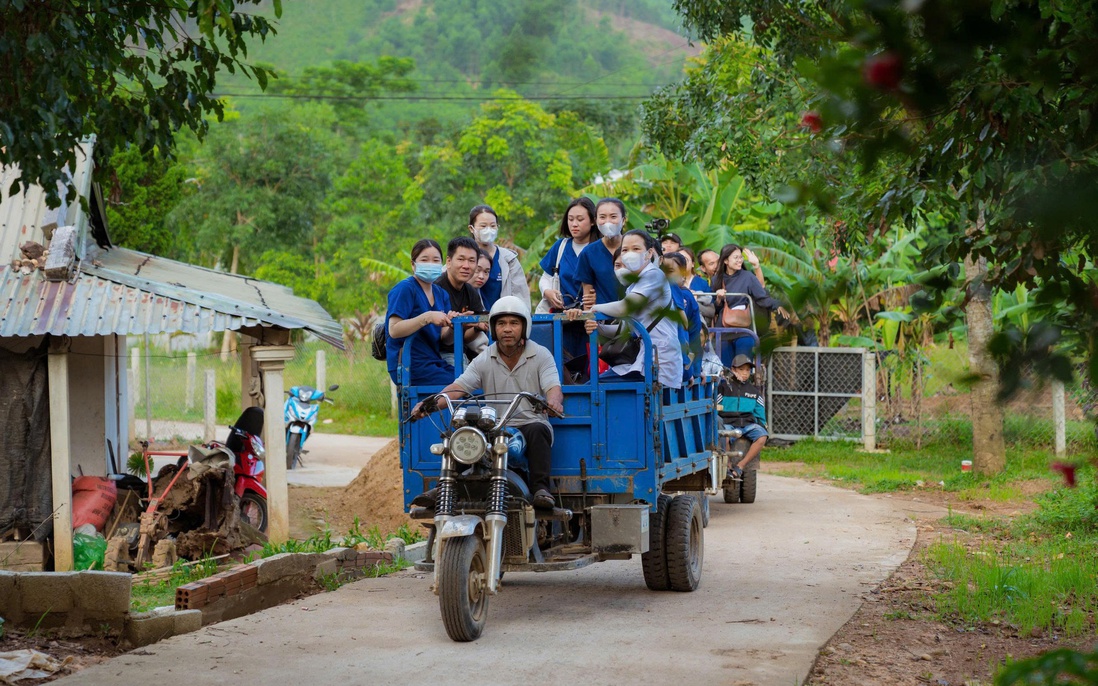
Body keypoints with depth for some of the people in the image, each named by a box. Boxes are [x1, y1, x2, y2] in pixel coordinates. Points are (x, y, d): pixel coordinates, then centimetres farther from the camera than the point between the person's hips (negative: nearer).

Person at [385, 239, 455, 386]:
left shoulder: (440, 293, 15)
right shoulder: (405, 289, -6)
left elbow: (445, 338, 9)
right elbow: (394, 330, -17)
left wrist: (452, 326, -13)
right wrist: (428, 317, -25)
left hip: (433, 361, 8)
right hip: (409, 364, -8)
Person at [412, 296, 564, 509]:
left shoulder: (541, 356, 5)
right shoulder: (484, 360, 9)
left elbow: (553, 388, -11)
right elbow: (458, 387, -3)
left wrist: (553, 402, -38)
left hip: (531, 422, -2)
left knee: (537, 430, -36)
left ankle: (541, 489, -35)